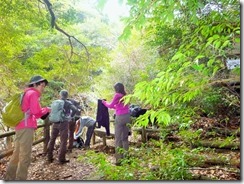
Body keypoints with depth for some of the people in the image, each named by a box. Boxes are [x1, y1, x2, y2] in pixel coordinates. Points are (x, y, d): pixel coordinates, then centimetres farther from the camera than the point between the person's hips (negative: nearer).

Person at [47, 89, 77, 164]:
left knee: (52, 140, 15)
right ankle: (61, 159, 3)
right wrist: (71, 117, -6)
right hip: (64, 123, -4)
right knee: (63, 141, 2)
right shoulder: (68, 103, -5)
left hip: (55, 123, 4)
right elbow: (74, 109, -20)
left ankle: (49, 157, 21)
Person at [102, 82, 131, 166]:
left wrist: (104, 102, 22)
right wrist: (115, 106, 32)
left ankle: (119, 160, 0)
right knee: (125, 138, 15)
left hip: (120, 117, -6)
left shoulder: (117, 95, -5)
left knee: (118, 138, 0)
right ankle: (126, 158, 20)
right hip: (127, 116, 7)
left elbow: (110, 105, 5)